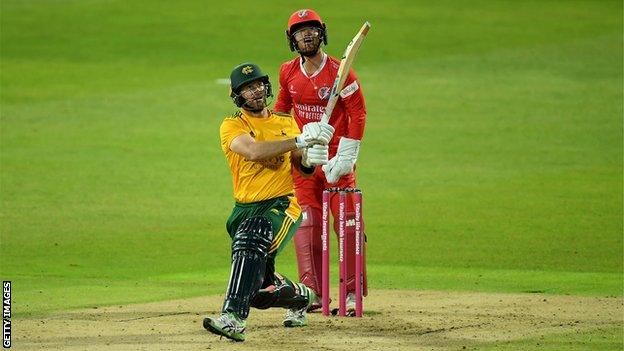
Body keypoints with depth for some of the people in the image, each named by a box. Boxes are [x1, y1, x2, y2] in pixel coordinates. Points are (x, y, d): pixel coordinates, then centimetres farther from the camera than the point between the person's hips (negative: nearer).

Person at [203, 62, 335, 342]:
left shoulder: (286, 123, 13)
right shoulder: (232, 126, 0)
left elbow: (303, 169, 13)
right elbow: (254, 151, -20)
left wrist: (309, 158, -12)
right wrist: (300, 141, -26)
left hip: (283, 204, -1)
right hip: (246, 208, 1)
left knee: (252, 238, -34)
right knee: (260, 289, 2)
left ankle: (234, 318, -43)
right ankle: (300, 296, 38)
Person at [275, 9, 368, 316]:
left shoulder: (340, 72, -11)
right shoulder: (288, 72, 4)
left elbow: (357, 114, -10)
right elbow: (281, 108, 19)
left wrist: (345, 158, -14)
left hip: (336, 158, -4)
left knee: (348, 225, -4)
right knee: (306, 224, -3)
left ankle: (353, 293, 1)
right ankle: (313, 293, -2)